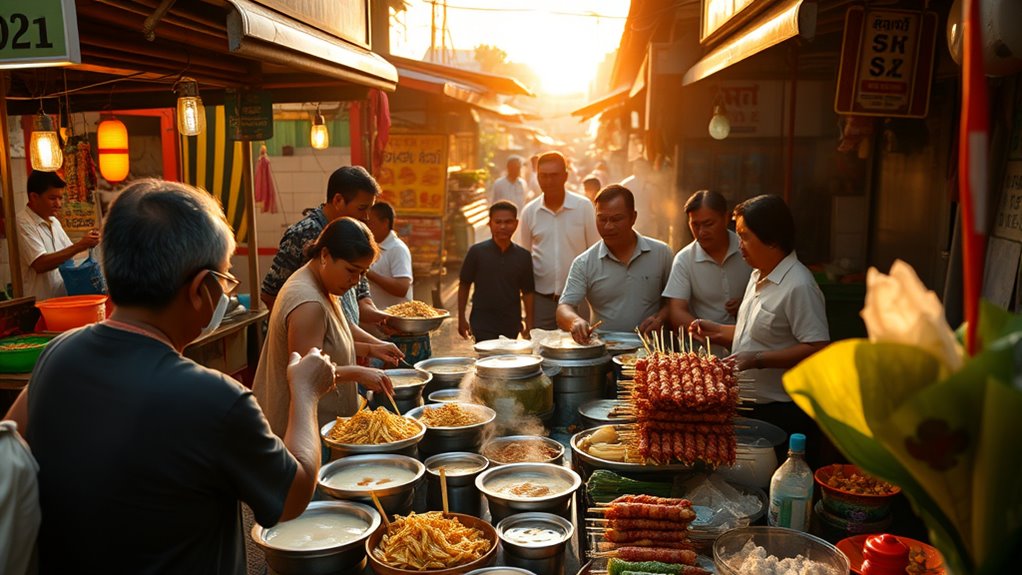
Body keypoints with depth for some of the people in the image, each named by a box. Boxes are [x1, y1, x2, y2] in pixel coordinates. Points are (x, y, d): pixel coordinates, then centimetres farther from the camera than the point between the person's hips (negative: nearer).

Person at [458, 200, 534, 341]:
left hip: (511, 325, 3)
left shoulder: (523, 256, 2)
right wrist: (461, 318, 1)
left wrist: (529, 323, 4)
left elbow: (527, 292, 7)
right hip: (482, 324, -2)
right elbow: (464, 285, 2)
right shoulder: (477, 251, -4)